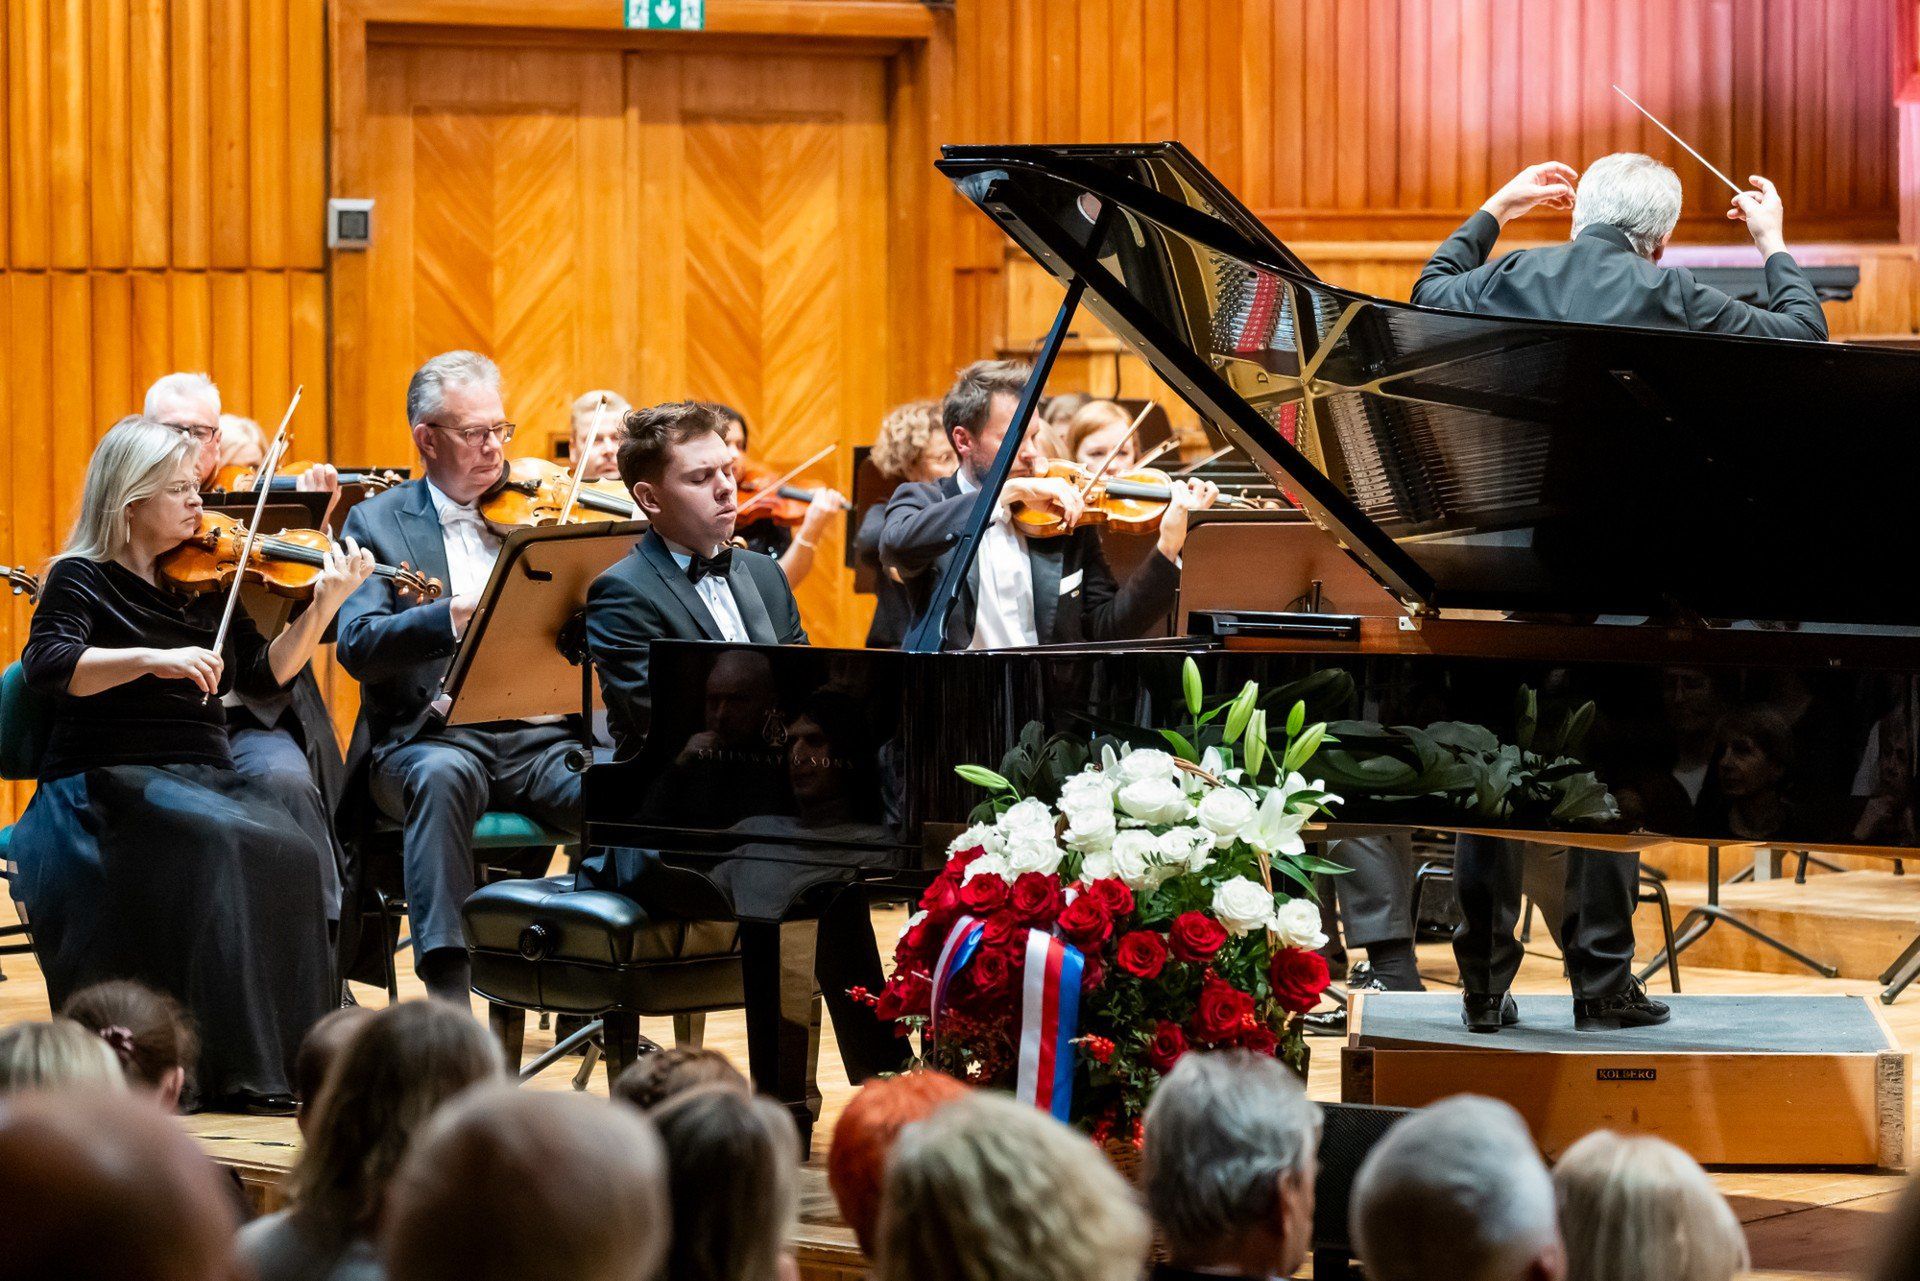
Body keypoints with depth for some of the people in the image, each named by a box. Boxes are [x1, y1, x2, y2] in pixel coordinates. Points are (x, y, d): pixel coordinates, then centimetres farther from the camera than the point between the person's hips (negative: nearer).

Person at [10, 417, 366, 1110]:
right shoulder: (82, 579, 1)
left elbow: (264, 673, 11)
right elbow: (48, 665, -17)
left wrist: (325, 605, -2)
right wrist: (151, 658, -28)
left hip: (204, 779, 5)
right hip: (109, 786, -5)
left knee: (296, 804, -25)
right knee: (228, 844, -32)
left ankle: (305, 1051, -26)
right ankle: (242, 1069, -29)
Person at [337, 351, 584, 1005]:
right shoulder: (378, 522, 9)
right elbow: (356, 644, -8)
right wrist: (448, 620, -26)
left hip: (538, 735, 3)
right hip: (432, 737, -2)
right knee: (444, 775, -38)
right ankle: (447, 990, -40)